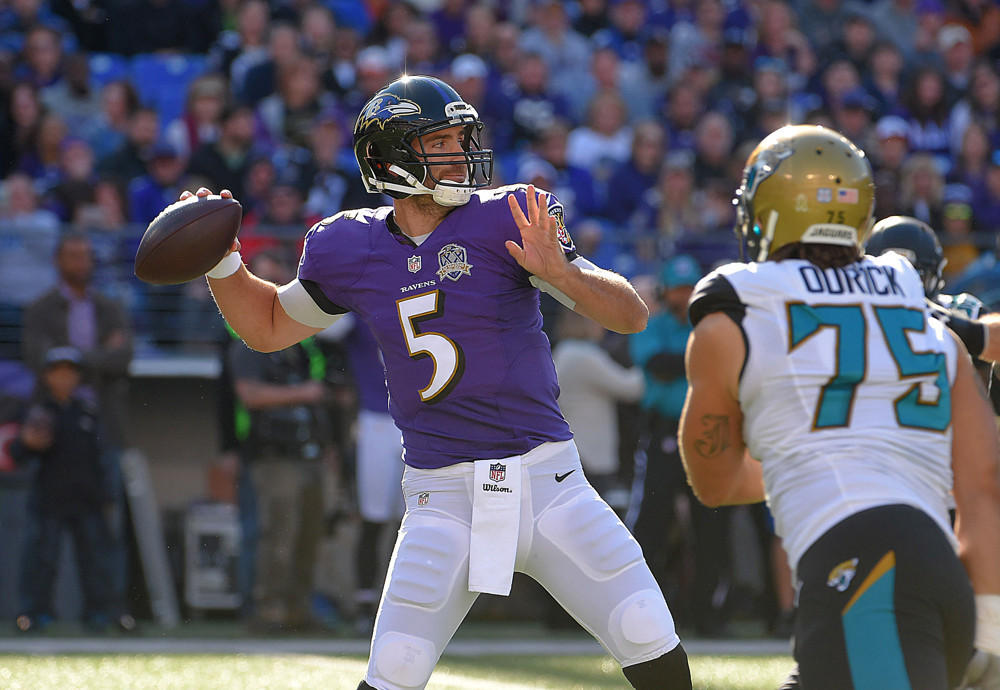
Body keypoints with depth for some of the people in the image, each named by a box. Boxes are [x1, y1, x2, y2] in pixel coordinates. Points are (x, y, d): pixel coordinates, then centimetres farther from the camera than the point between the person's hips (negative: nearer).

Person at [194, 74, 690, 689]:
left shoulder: (505, 220, -5)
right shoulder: (351, 251, 3)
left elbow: (632, 316, -9)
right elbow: (267, 327, 21)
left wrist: (559, 272, -26)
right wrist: (222, 260, 5)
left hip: (548, 481, -1)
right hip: (444, 496, 1)